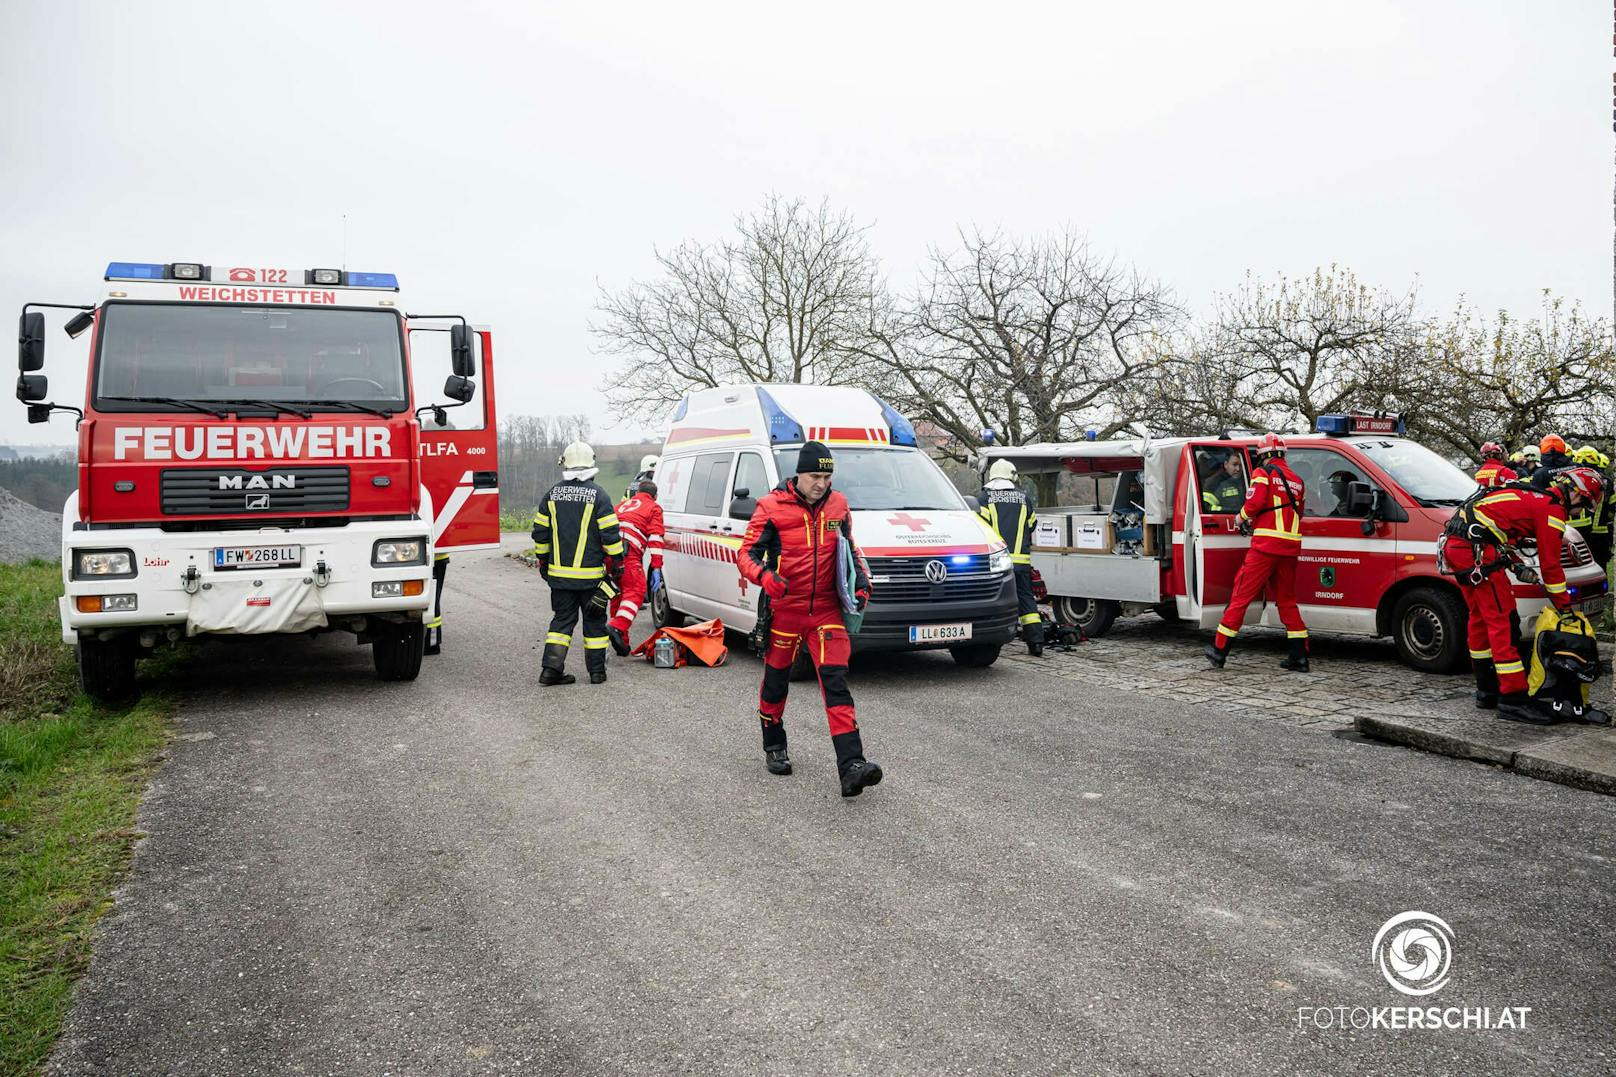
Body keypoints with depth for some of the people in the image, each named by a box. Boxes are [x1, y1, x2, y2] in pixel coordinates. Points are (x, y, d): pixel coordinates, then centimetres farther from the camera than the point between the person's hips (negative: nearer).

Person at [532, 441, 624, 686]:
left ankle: (551, 669, 4)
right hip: (591, 575, -3)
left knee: (562, 619, 12)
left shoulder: (553, 494, 4)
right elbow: (611, 536, -10)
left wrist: (543, 562, 20)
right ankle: (597, 671, 13)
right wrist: (617, 565, 0)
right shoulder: (598, 496, -9)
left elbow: (540, 533, 9)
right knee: (594, 621, 8)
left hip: (559, 574, 3)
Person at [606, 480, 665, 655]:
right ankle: (617, 627, -31)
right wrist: (656, 567, -1)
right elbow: (655, 538, 4)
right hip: (628, 554, -6)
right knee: (635, 591, -9)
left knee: (618, 594, 12)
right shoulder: (654, 508, 16)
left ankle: (621, 642, 14)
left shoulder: (623, 504, 34)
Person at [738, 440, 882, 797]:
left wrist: (861, 580, 3)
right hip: (784, 609, -2)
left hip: (827, 609, 2)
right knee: (776, 682, 13)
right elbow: (747, 553, -6)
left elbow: (849, 550, 20)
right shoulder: (772, 506, -7)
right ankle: (774, 748, 37)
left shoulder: (838, 505, 6)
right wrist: (764, 576, -26)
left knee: (836, 682, -9)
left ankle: (851, 766, -15)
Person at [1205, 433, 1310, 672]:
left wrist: (1242, 518, 4)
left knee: (1241, 595, -2)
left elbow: (1255, 501, -15)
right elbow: (1298, 513, 22)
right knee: (1286, 600, 15)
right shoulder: (1296, 480, 20)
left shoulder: (1263, 473, -1)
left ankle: (1219, 649, 1)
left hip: (1266, 544, -6)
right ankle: (1299, 656, 12)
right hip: (1290, 546, 7)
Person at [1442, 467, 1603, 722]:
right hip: (1477, 550, -10)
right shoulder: (1553, 509, -3)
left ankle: (1487, 691, 28)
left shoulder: (1534, 497, 24)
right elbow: (1550, 565, -2)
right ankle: (1513, 700, -9)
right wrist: (1565, 606, 6)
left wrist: (1517, 565, 25)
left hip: (1454, 544, 10)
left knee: (1480, 618, 18)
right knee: (1502, 621, -8)